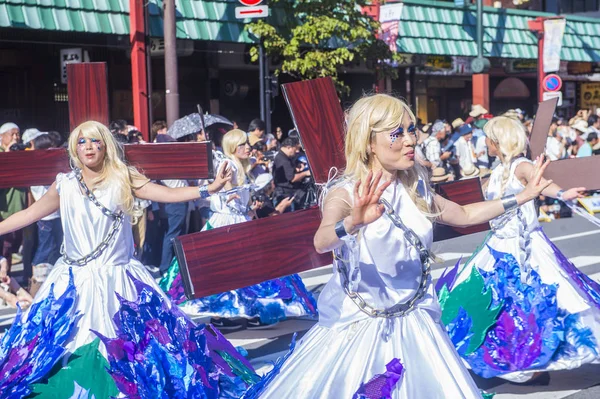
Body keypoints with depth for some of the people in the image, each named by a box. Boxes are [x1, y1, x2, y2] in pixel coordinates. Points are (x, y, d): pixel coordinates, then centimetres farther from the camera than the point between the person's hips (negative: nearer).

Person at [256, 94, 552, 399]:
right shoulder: (344, 193, -15)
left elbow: (464, 215, 18)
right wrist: (353, 223, -56)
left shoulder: (415, 186, 2)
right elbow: (321, 242, -35)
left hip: (414, 324, 5)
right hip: (357, 327, -4)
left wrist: (522, 197, 11)